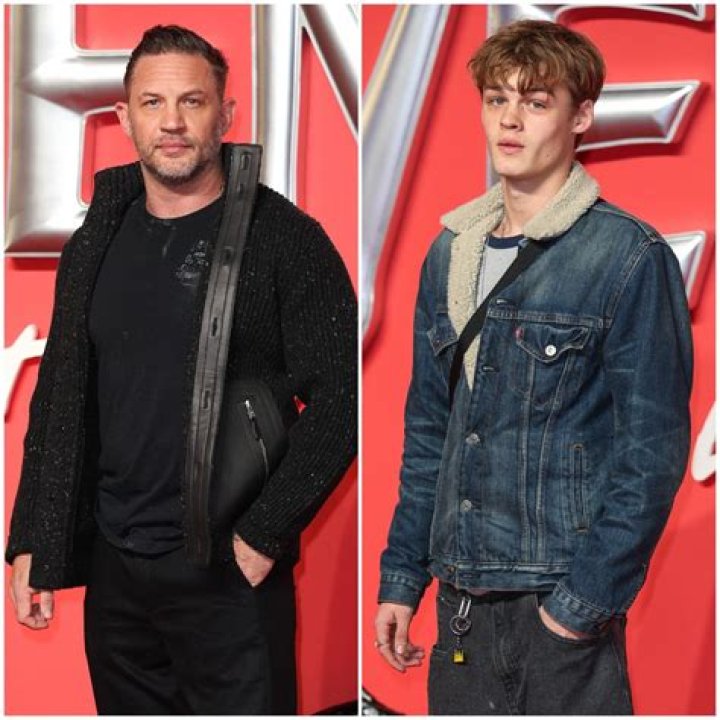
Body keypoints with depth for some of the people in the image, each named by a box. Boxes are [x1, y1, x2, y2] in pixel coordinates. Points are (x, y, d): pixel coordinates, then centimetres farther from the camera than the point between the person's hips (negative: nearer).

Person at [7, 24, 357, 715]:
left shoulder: (283, 239, -7)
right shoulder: (94, 246, 9)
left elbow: (338, 400, -11)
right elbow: (56, 404, 13)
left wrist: (264, 534, -14)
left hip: (232, 578, -5)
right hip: (112, 571, 5)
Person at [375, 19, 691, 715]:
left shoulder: (631, 257, -9)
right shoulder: (451, 252, 10)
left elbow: (655, 449, -11)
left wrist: (588, 599, -15)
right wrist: (401, 577, 11)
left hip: (563, 600, -5)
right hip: (461, 599, 6)